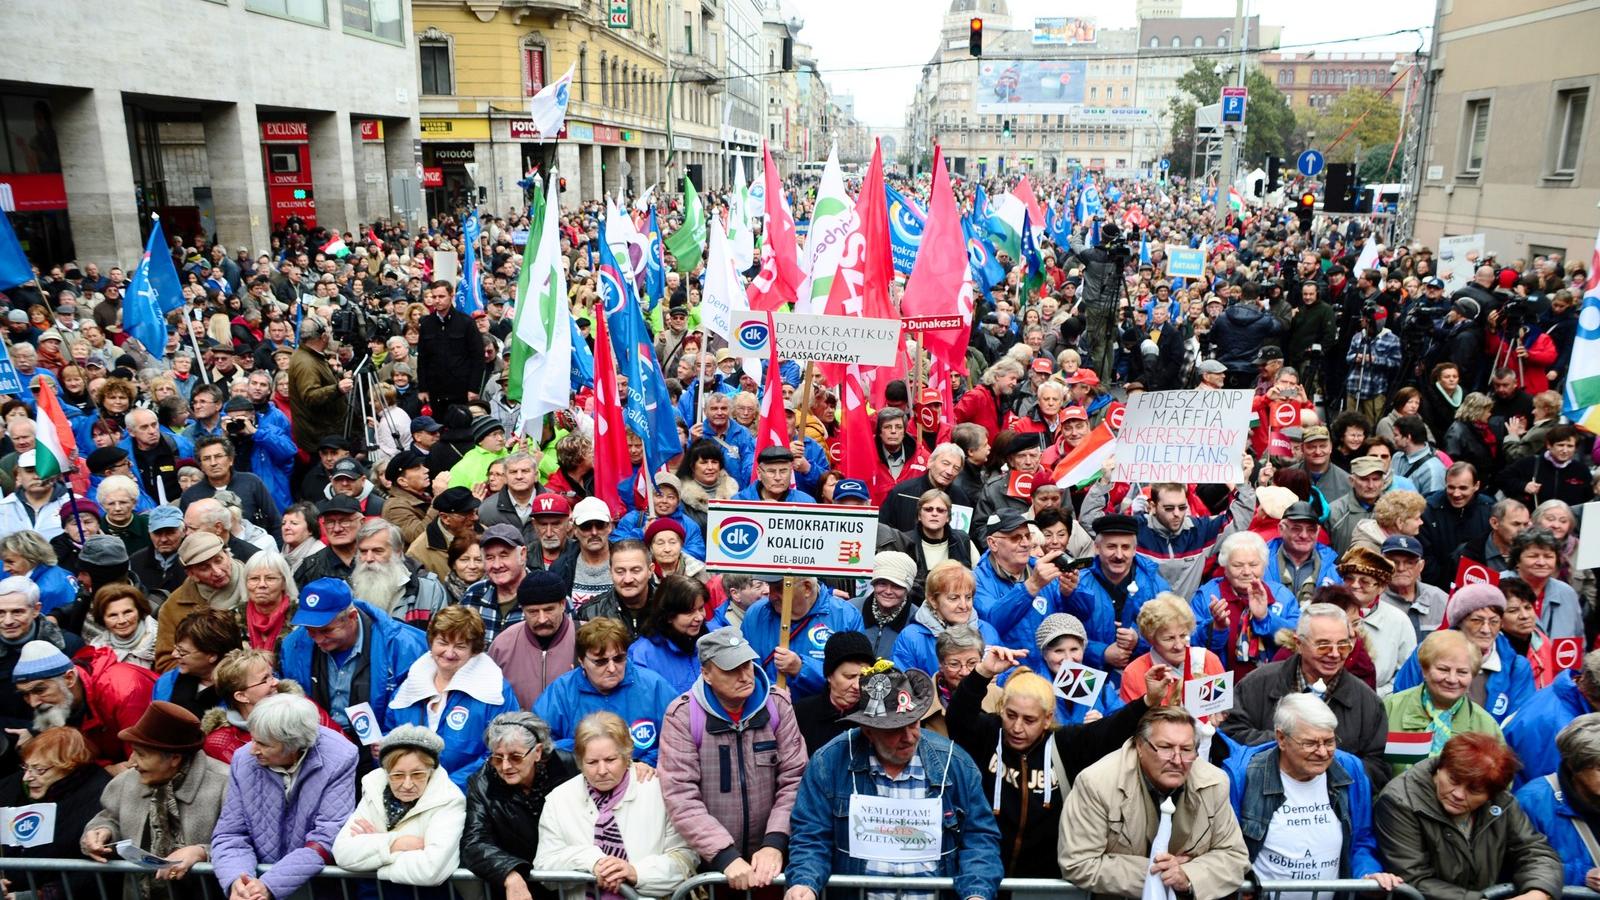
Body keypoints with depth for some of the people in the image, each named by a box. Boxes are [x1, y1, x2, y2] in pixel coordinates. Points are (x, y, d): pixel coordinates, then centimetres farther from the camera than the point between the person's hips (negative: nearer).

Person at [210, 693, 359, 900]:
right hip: (262, 878, 3)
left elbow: (328, 840, -17)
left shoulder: (339, 761, -15)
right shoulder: (244, 761, -4)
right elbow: (229, 835, -1)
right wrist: (236, 880, -18)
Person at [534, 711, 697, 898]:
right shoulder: (558, 800, 5)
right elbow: (544, 865, 3)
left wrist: (637, 872, -16)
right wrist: (589, 859, -14)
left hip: (650, 895, -3)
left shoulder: (658, 790, 0)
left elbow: (684, 855, -1)